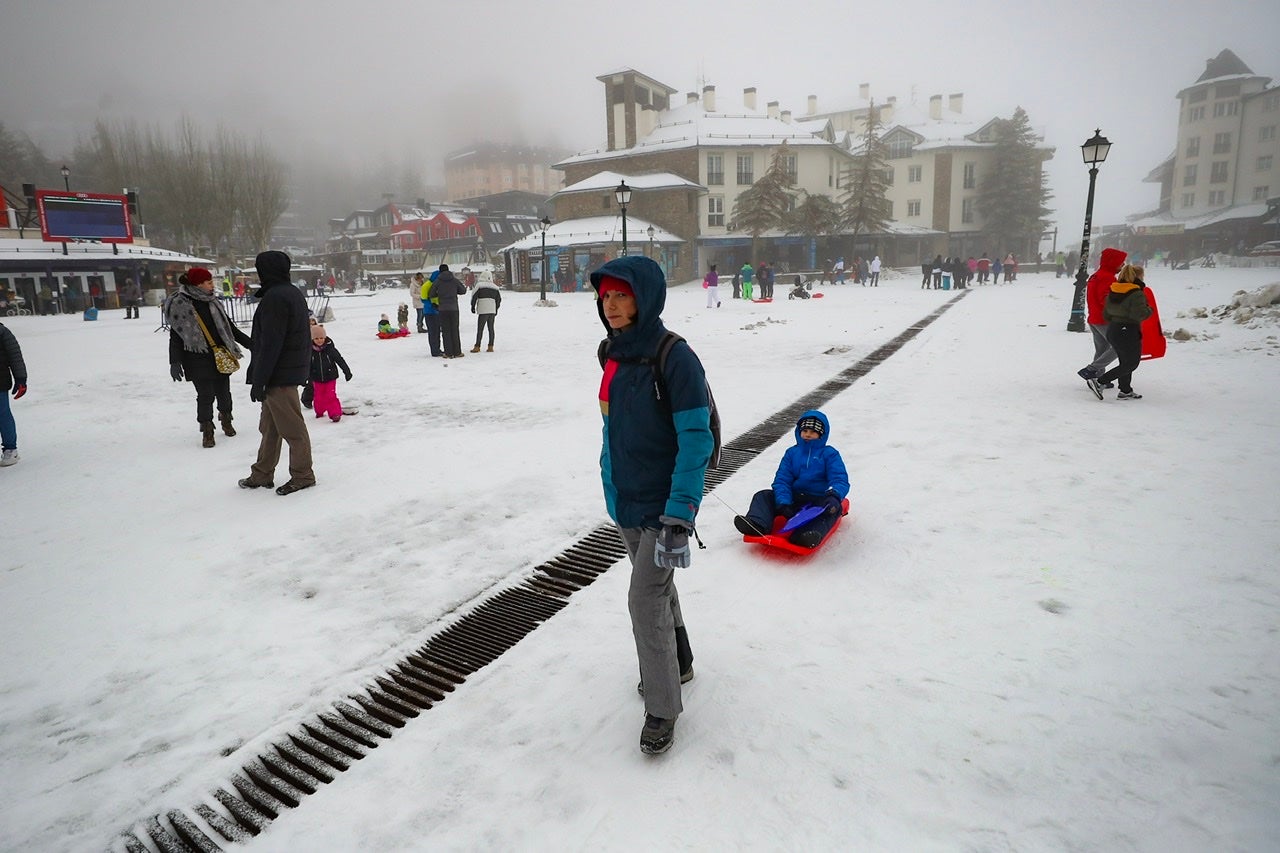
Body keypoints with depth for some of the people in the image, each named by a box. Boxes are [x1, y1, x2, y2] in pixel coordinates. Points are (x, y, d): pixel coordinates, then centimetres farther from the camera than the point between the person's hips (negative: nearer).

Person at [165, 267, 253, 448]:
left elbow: (230, 328, 17)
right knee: (205, 395, -3)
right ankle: (207, 431, 12)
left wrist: (250, 344, 18)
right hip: (198, 360, -4)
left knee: (223, 392, 9)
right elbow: (175, 336, -6)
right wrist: (175, 362, -12)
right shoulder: (180, 305, -6)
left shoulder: (213, 303, 10)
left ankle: (226, 420, 34)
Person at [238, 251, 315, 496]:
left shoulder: (274, 297, -17)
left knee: (291, 427, -1)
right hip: (292, 371, 10)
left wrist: (259, 380, -17)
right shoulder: (293, 292, 14)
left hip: (279, 374, -10)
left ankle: (302, 475, 9)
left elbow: (270, 344, -21)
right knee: (270, 426, 17)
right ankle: (262, 475, 27)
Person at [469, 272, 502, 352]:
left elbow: (474, 296, -4)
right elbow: (499, 299, 17)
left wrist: (473, 306, 7)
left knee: (480, 328, -2)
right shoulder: (495, 287, 13)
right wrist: (496, 309, 26)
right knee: (491, 328, 8)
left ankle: (477, 346, -2)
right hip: (492, 311, 5)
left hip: (483, 310, -5)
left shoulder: (479, 285, -1)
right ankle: (491, 347, 7)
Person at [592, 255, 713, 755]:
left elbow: (697, 442, -22)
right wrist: (610, 482, 17)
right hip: (626, 500, 8)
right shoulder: (614, 355, 2)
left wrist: (678, 515, -25)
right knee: (657, 586, 22)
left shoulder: (674, 358, -20)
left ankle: (662, 709, 14)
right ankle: (677, 665, 45)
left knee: (645, 598, -6)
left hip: (664, 504, -7)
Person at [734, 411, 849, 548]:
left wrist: (834, 494, -34)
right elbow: (782, 480, 3)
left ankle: (808, 535, -63)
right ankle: (757, 524, -41)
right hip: (794, 499, 4)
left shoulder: (830, 454, 4)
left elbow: (840, 480, -8)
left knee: (834, 507, -36)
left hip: (819, 501, -4)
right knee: (763, 496, -11)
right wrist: (783, 503, -16)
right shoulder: (792, 453, 13)